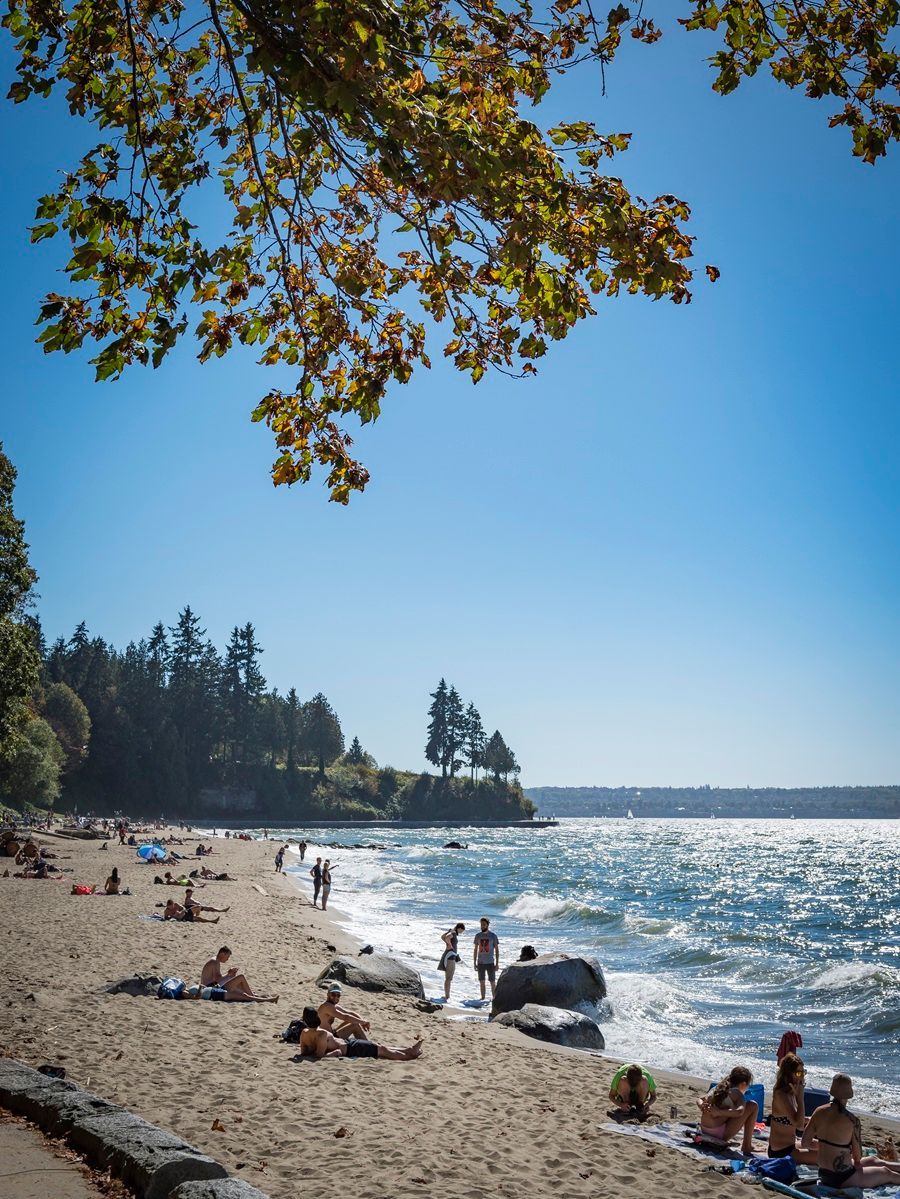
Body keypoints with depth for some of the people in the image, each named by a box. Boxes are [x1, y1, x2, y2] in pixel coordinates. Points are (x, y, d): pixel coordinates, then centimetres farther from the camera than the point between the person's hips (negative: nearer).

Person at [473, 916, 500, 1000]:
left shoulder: (493, 936, -4)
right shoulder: (478, 935, 5)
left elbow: (497, 950, -1)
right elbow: (476, 949, 12)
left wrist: (497, 963, -6)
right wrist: (474, 962, 8)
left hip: (490, 963, -3)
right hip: (480, 962, 3)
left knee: (492, 982, -1)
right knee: (481, 982, 7)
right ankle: (482, 998, 16)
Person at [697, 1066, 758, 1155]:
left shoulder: (717, 1088, 16)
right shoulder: (736, 1093, -5)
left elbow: (699, 1100, 20)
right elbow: (740, 1111, -24)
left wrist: (702, 1107, -1)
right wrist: (719, 1112, -19)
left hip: (705, 1131, 7)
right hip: (720, 1135, -7)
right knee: (753, 1105, 2)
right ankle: (747, 1145, 4)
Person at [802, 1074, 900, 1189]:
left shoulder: (819, 1112, -7)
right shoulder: (852, 1120, -23)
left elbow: (804, 1143, -1)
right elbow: (857, 1158, -12)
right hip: (841, 1178, -7)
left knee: (874, 1161, 28)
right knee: (886, 1173, 18)